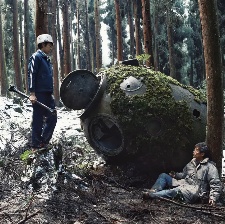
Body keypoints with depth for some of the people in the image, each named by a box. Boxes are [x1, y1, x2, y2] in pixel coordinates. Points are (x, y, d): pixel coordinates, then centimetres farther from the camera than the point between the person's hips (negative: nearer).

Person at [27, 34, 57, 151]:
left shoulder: (46, 59, 20)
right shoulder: (36, 57, -8)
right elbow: (31, 75, -15)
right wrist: (32, 93, -21)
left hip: (48, 95, 9)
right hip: (39, 94, -9)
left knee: (52, 118, 7)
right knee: (38, 120, -3)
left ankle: (43, 142, 18)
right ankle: (36, 146, 4)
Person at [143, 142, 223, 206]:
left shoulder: (210, 167, -8)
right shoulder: (192, 163, 16)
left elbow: (216, 184, -13)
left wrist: (213, 198, -26)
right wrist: (176, 175, 8)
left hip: (194, 192, -8)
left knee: (176, 191, -37)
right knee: (163, 176, 0)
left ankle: (150, 195, -47)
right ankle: (154, 191, -27)